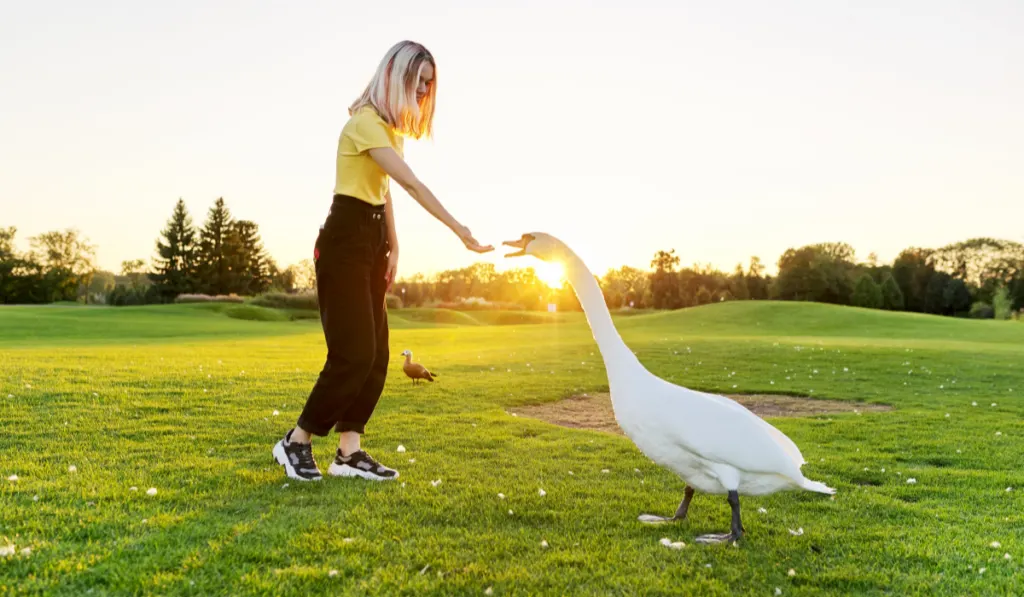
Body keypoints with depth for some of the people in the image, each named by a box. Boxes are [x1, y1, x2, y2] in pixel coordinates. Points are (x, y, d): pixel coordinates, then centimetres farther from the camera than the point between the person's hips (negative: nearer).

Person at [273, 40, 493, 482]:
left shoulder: (389, 127, 15)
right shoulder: (366, 122, -16)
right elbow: (411, 184, -25)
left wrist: (393, 247, 11)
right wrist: (458, 229, -29)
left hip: (371, 240, 10)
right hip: (344, 240, -10)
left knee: (375, 354, 5)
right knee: (354, 352, -10)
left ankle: (349, 452, 11)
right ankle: (296, 442, 7)